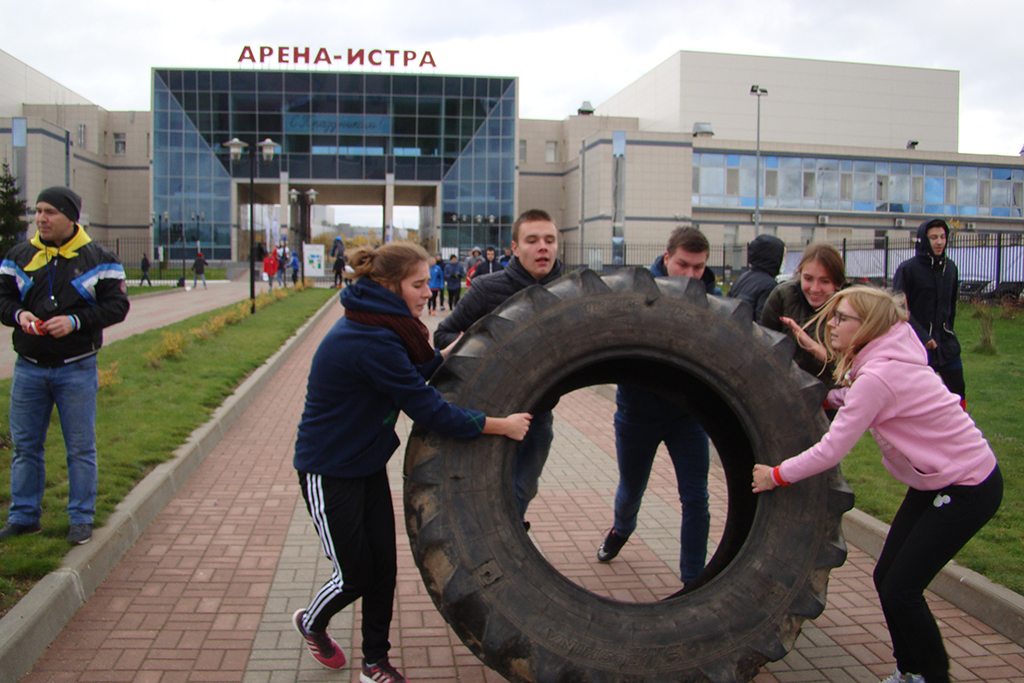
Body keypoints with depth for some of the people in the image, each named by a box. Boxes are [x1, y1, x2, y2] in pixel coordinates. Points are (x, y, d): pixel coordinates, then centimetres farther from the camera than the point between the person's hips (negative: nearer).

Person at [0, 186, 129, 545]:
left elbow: (117, 305, -6)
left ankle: (81, 518, 14)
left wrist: (75, 321, -19)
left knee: (81, 448, 3)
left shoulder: (97, 259, -2)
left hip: (76, 369, -3)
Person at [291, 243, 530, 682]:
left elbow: (408, 380, 10)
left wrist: (446, 354, -4)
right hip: (330, 473, -8)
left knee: (383, 567, 10)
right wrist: (503, 425, -21)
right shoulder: (371, 343, -30)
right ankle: (310, 623, 38)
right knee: (355, 576, 6)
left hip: (367, 465, 9)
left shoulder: (377, 328, -1)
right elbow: (430, 412, -28)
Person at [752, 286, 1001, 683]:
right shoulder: (885, 359, 2)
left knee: (901, 589, -5)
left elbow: (831, 451, -23)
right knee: (886, 577, 9)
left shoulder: (878, 376, -27)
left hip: (967, 488, -9)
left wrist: (775, 475, -13)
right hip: (935, 481, 9)